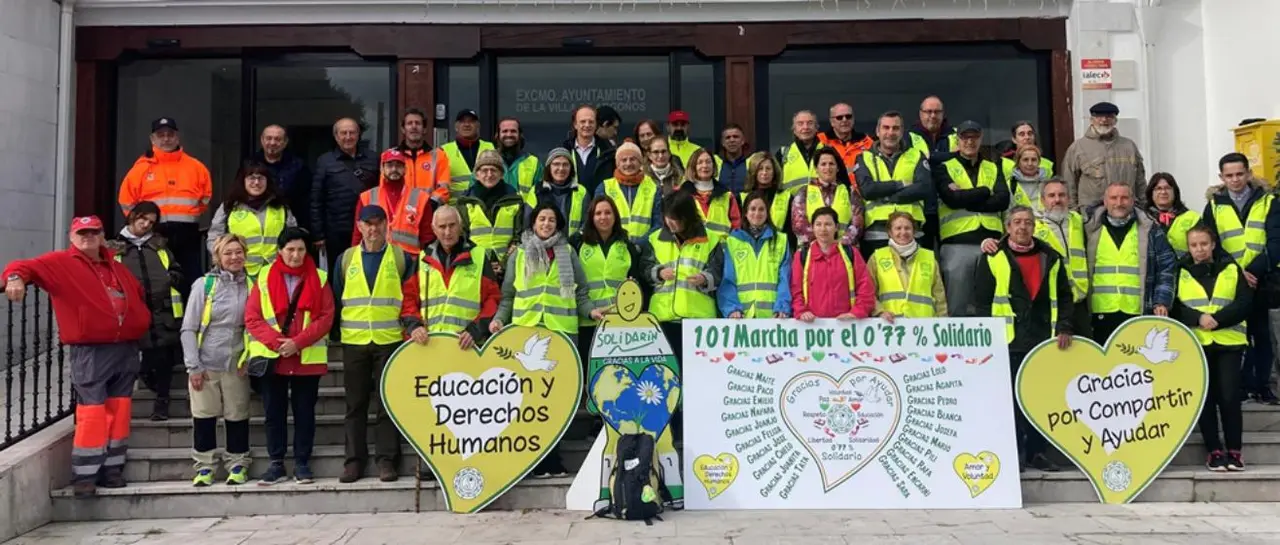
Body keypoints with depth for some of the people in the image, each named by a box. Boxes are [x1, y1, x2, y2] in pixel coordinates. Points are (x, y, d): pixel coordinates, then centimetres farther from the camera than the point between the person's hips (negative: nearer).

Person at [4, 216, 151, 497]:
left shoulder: (117, 268, 20)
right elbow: (27, 266, -14)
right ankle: (84, 476, 1)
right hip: (90, 351, -6)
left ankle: (112, 469, 18)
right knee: (92, 413, -8)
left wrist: (141, 324, 19)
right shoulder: (61, 262, 2)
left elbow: (139, 295, 32)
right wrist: (15, 277, -35)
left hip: (126, 349, 6)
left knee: (119, 411, 9)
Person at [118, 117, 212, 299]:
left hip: (187, 234, 1)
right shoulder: (141, 168, 5)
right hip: (154, 235, 0)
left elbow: (207, 195, 14)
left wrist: (191, 214, 6)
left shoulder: (195, 167, 7)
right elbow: (126, 199, 9)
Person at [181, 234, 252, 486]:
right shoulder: (204, 284, -3)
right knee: (204, 417, 5)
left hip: (236, 365, 1)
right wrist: (193, 366, -7)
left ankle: (237, 465, 19)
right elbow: (188, 328, -3)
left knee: (237, 417, 7)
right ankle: (205, 466, 17)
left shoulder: (251, 286, 3)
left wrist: (250, 358, 0)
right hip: (205, 364, -1)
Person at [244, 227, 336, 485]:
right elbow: (251, 317, -1)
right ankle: (276, 464, 15)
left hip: (308, 358, 0)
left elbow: (326, 317, -3)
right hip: (271, 357, 1)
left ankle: (302, 464, 14)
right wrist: (276, 341, -14)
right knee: (274, 412, 6)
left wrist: (298, 342, -14)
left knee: (304, 411, 5)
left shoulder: (319, 278, 4)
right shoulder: (264, 278, 5)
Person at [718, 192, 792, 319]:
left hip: (772, 314, 0)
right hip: (741, 315, 0)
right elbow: (727, 280, 2)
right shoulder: (731, 241, 9)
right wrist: (732, 308, -13)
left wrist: (782, 308, -12)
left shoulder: (781, 240, 11)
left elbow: (784, 279, 2)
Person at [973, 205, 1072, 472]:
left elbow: (1064, 297, 14)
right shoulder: (994, 258, 2)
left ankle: (1037, 451, 17)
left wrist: (1064, 328, 1)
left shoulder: (1051, 258, 12)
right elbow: (981, 299, 0)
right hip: (1009, 341, -3)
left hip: (1045, 339, 3)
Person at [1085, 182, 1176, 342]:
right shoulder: (1091, 229, 8)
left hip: (1139, 314, 0)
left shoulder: (1149, 230, 8)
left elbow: (1167, 266, 8)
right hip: (1100, 315, 0)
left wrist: (1162, 301, -2)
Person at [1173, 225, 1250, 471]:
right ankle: (1214, 450, 10)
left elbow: (1244, 303, -3)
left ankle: (1234, 450, 7)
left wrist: (1217, 319, -17)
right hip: (1195, 344, 0)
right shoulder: (1180, 272, 8)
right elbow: (1174, 307, -2)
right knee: (1205, 397, 2)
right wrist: (1199, 318, -19)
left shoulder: (1232, 269, 8)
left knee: (1229, 396, -6)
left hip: (1229, 342, 0)